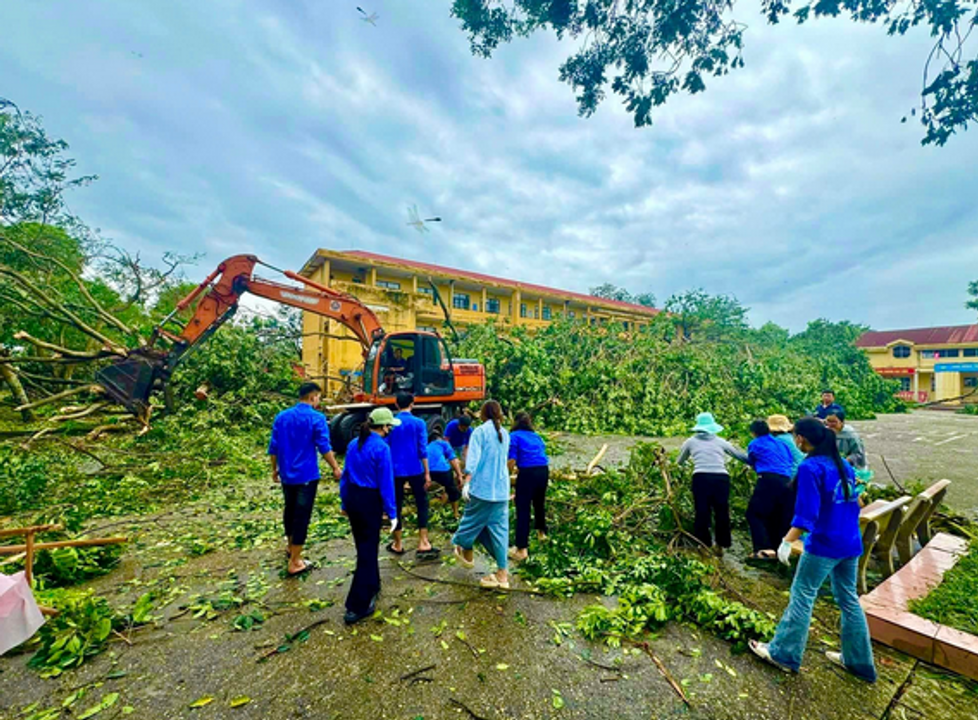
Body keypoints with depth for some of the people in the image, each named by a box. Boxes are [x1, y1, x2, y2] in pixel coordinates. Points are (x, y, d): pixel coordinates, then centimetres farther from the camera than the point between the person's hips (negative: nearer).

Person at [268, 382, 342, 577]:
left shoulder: (281, 417, 4)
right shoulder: (317, 418, -14)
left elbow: (273, 448, 6)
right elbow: (324, 448, -14)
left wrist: (275, 469, 18)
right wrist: (336, 468, -3)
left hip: (286, 475, 6)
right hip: (307, 475, -6)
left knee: (290, 510, 24)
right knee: (302, 515, 3)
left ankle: (290, 546, 44)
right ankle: (294, 563, 10)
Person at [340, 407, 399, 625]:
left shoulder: (353, 444, 3)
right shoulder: (381, 448, -19)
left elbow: (345, 474, 10)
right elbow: (386, 483, -18)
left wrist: (345, 502, 19)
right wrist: (392, 513, -10)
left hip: (352, 498, 8)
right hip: (370, 501, -7)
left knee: (363, 545, 23)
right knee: (368, 550, 5)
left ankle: (372, 586, 44)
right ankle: (357, 607, 11)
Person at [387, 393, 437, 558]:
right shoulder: (419, 423, -6)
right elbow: (423, 449, -8)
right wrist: (427, 473, -2)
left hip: (396, 471, 2)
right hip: (415, 470, -2)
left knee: (396, 506, 13)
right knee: (422, 505, 9)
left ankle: (398, 545, 24)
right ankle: (423, 543, 5)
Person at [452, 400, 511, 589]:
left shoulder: (480, 431, -8)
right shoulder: (505, 434, 9)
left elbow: (473, 457, -19)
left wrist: (467, 481, -24)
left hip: (482, 487, -5)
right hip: (502, 489, 5)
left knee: (472, 521, 17)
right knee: (500, 528, 10)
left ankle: (467, 553, 38)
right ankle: (502, 573, 15)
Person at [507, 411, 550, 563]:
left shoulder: (514, 436, 0)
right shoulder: (536, 436, 18)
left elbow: (511, 461, -8)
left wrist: (512, 471, 13)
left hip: (528, 472, -6)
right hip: (544, 470, 6)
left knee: (523, 509, 1)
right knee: (539, 503, 28)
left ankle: (522, 549, 3)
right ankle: (541, 532, 48)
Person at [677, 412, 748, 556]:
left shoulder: (691, 442, 16)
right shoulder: (720, 442, 17)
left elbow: (680, 462, 28)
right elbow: (740, 455, 25)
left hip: (701, 478, -2)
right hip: (721, 478, 2)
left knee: (701, 513, 6)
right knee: (722, 513, 15)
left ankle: (704, 545, 12)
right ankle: (720, 546, 23)